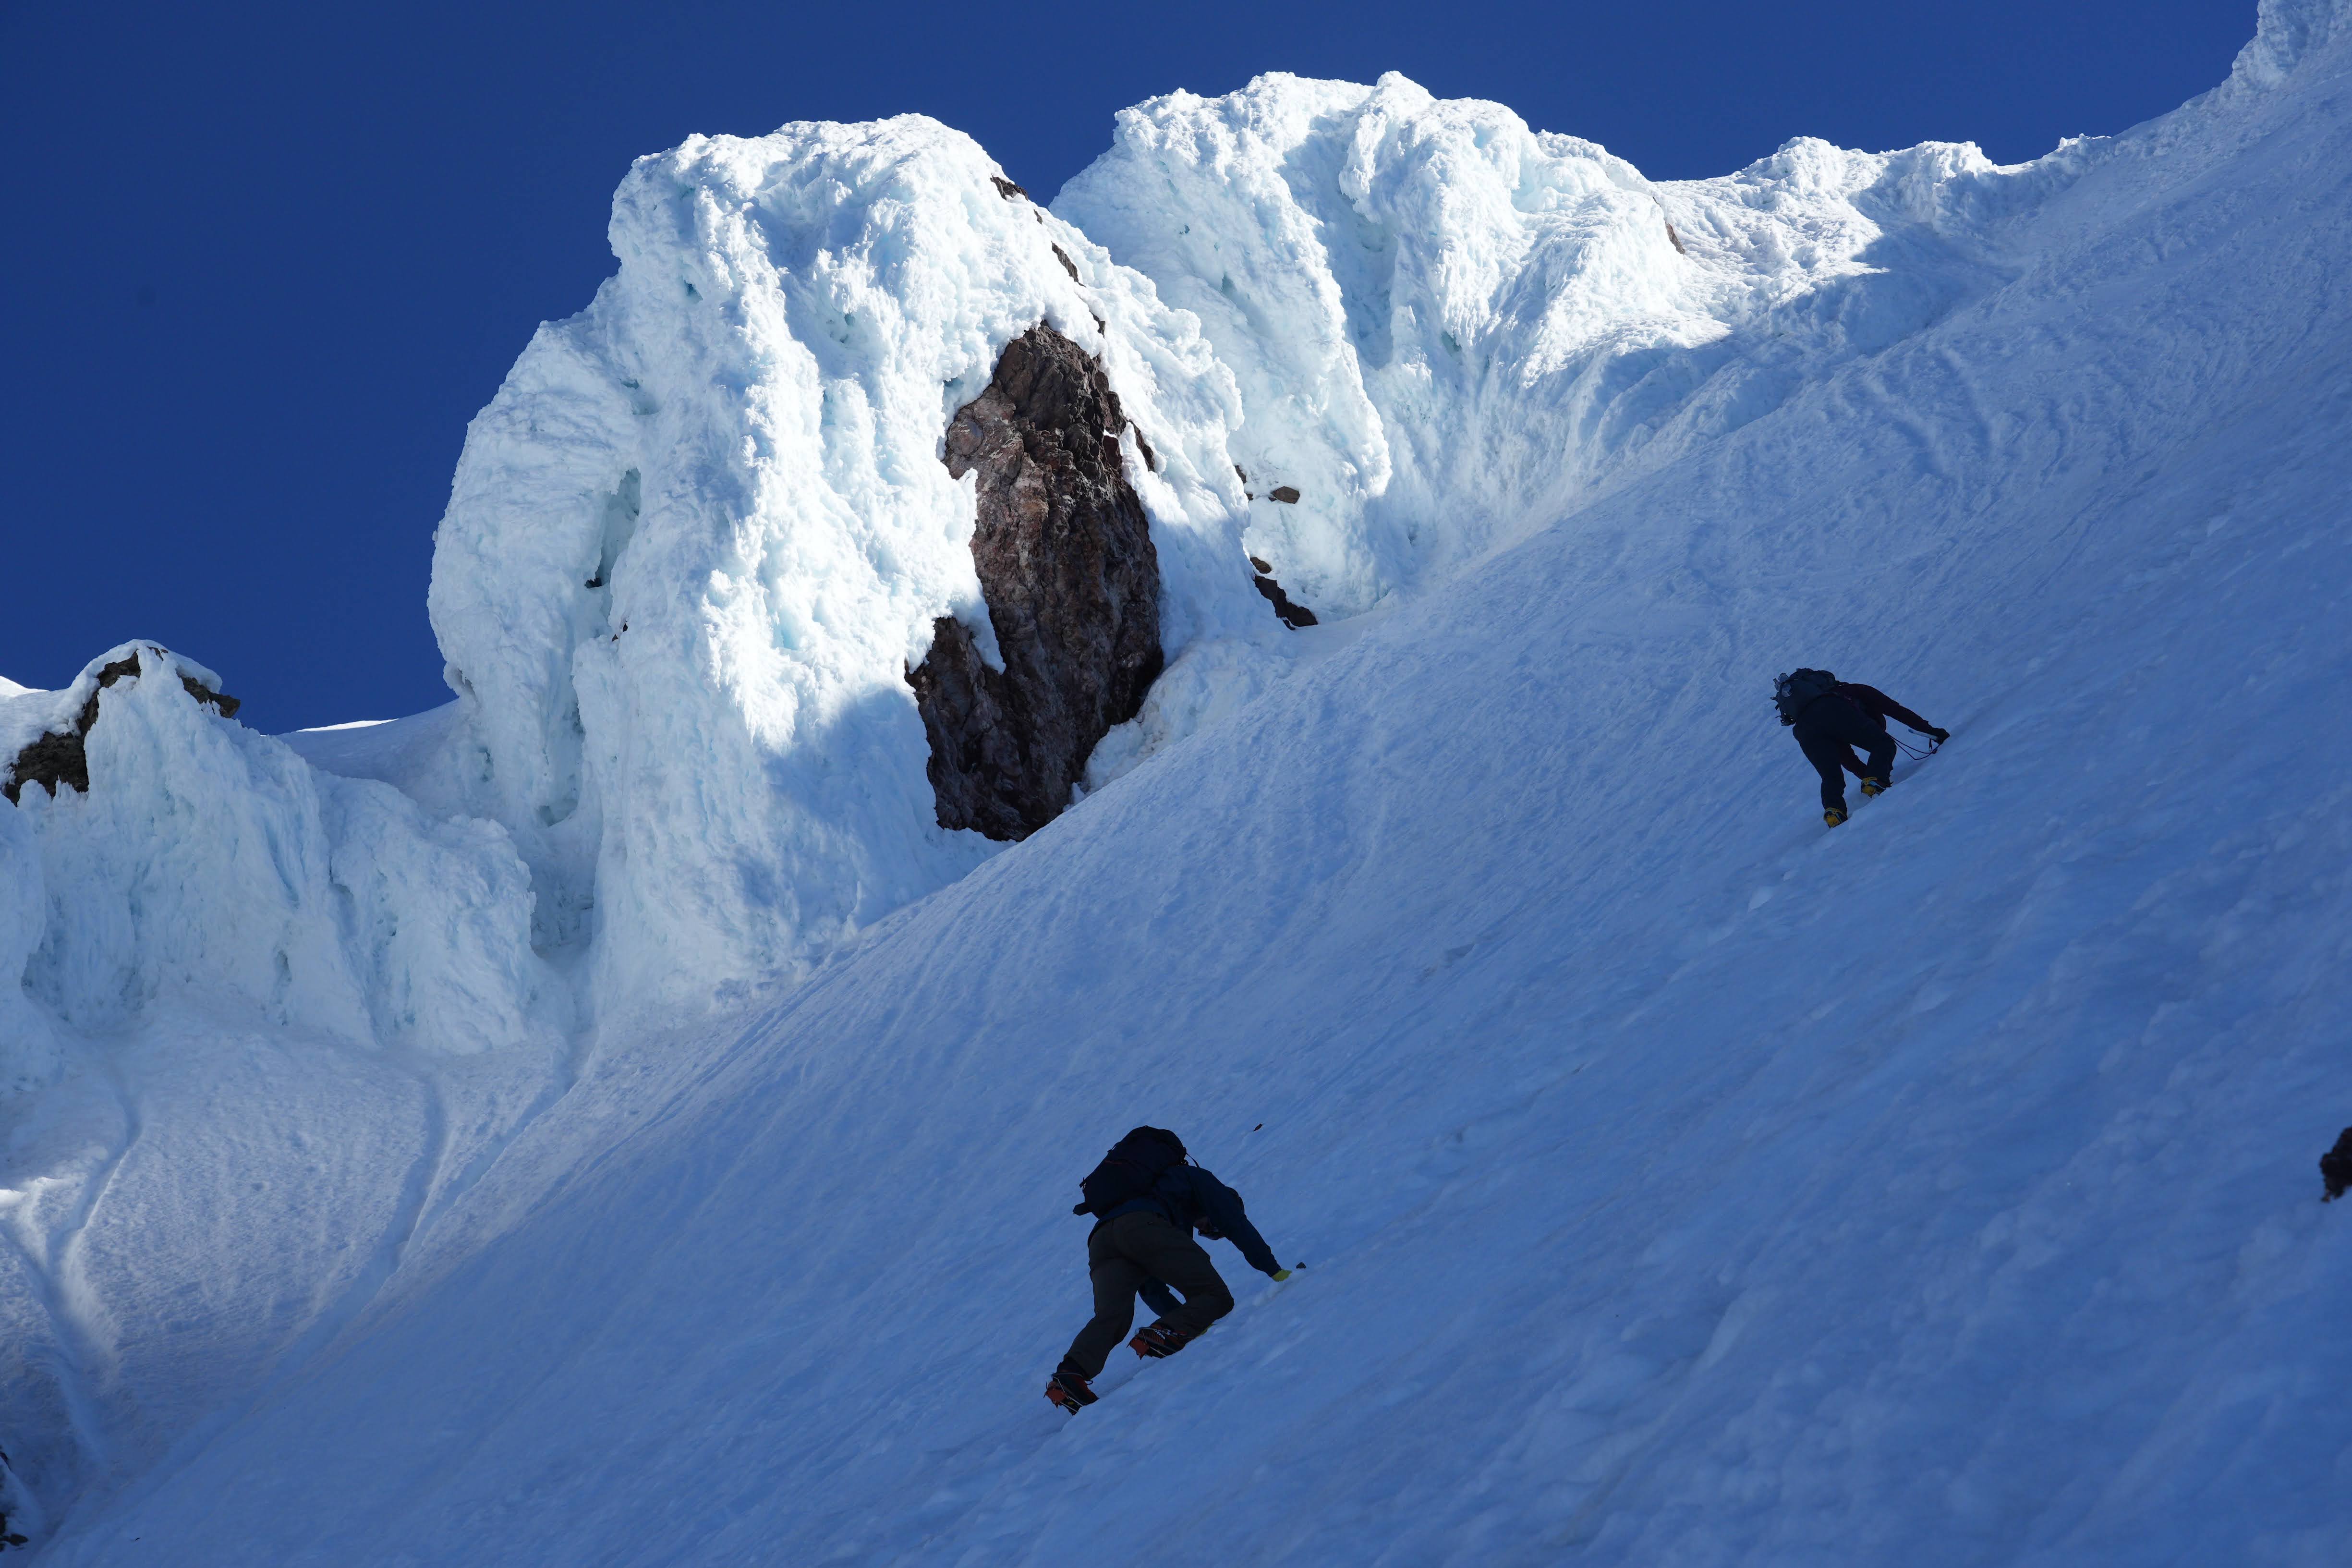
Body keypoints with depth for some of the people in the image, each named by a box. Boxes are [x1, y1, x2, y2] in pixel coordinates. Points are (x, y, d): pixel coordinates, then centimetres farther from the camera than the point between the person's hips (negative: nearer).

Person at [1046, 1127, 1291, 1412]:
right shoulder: (1199, 1180, 33)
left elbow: (1150, 1285, 43)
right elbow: (1238, 1227, 19)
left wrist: (1189, 1322, 42)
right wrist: (1276, 1271, 24)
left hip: (1100, 1240, 7)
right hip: (1145, 1226, -6)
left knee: (1111, 1317, -12)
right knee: (1216, 1297, -2)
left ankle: (1071, 1374, -40)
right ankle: (1160, 1338, -29)